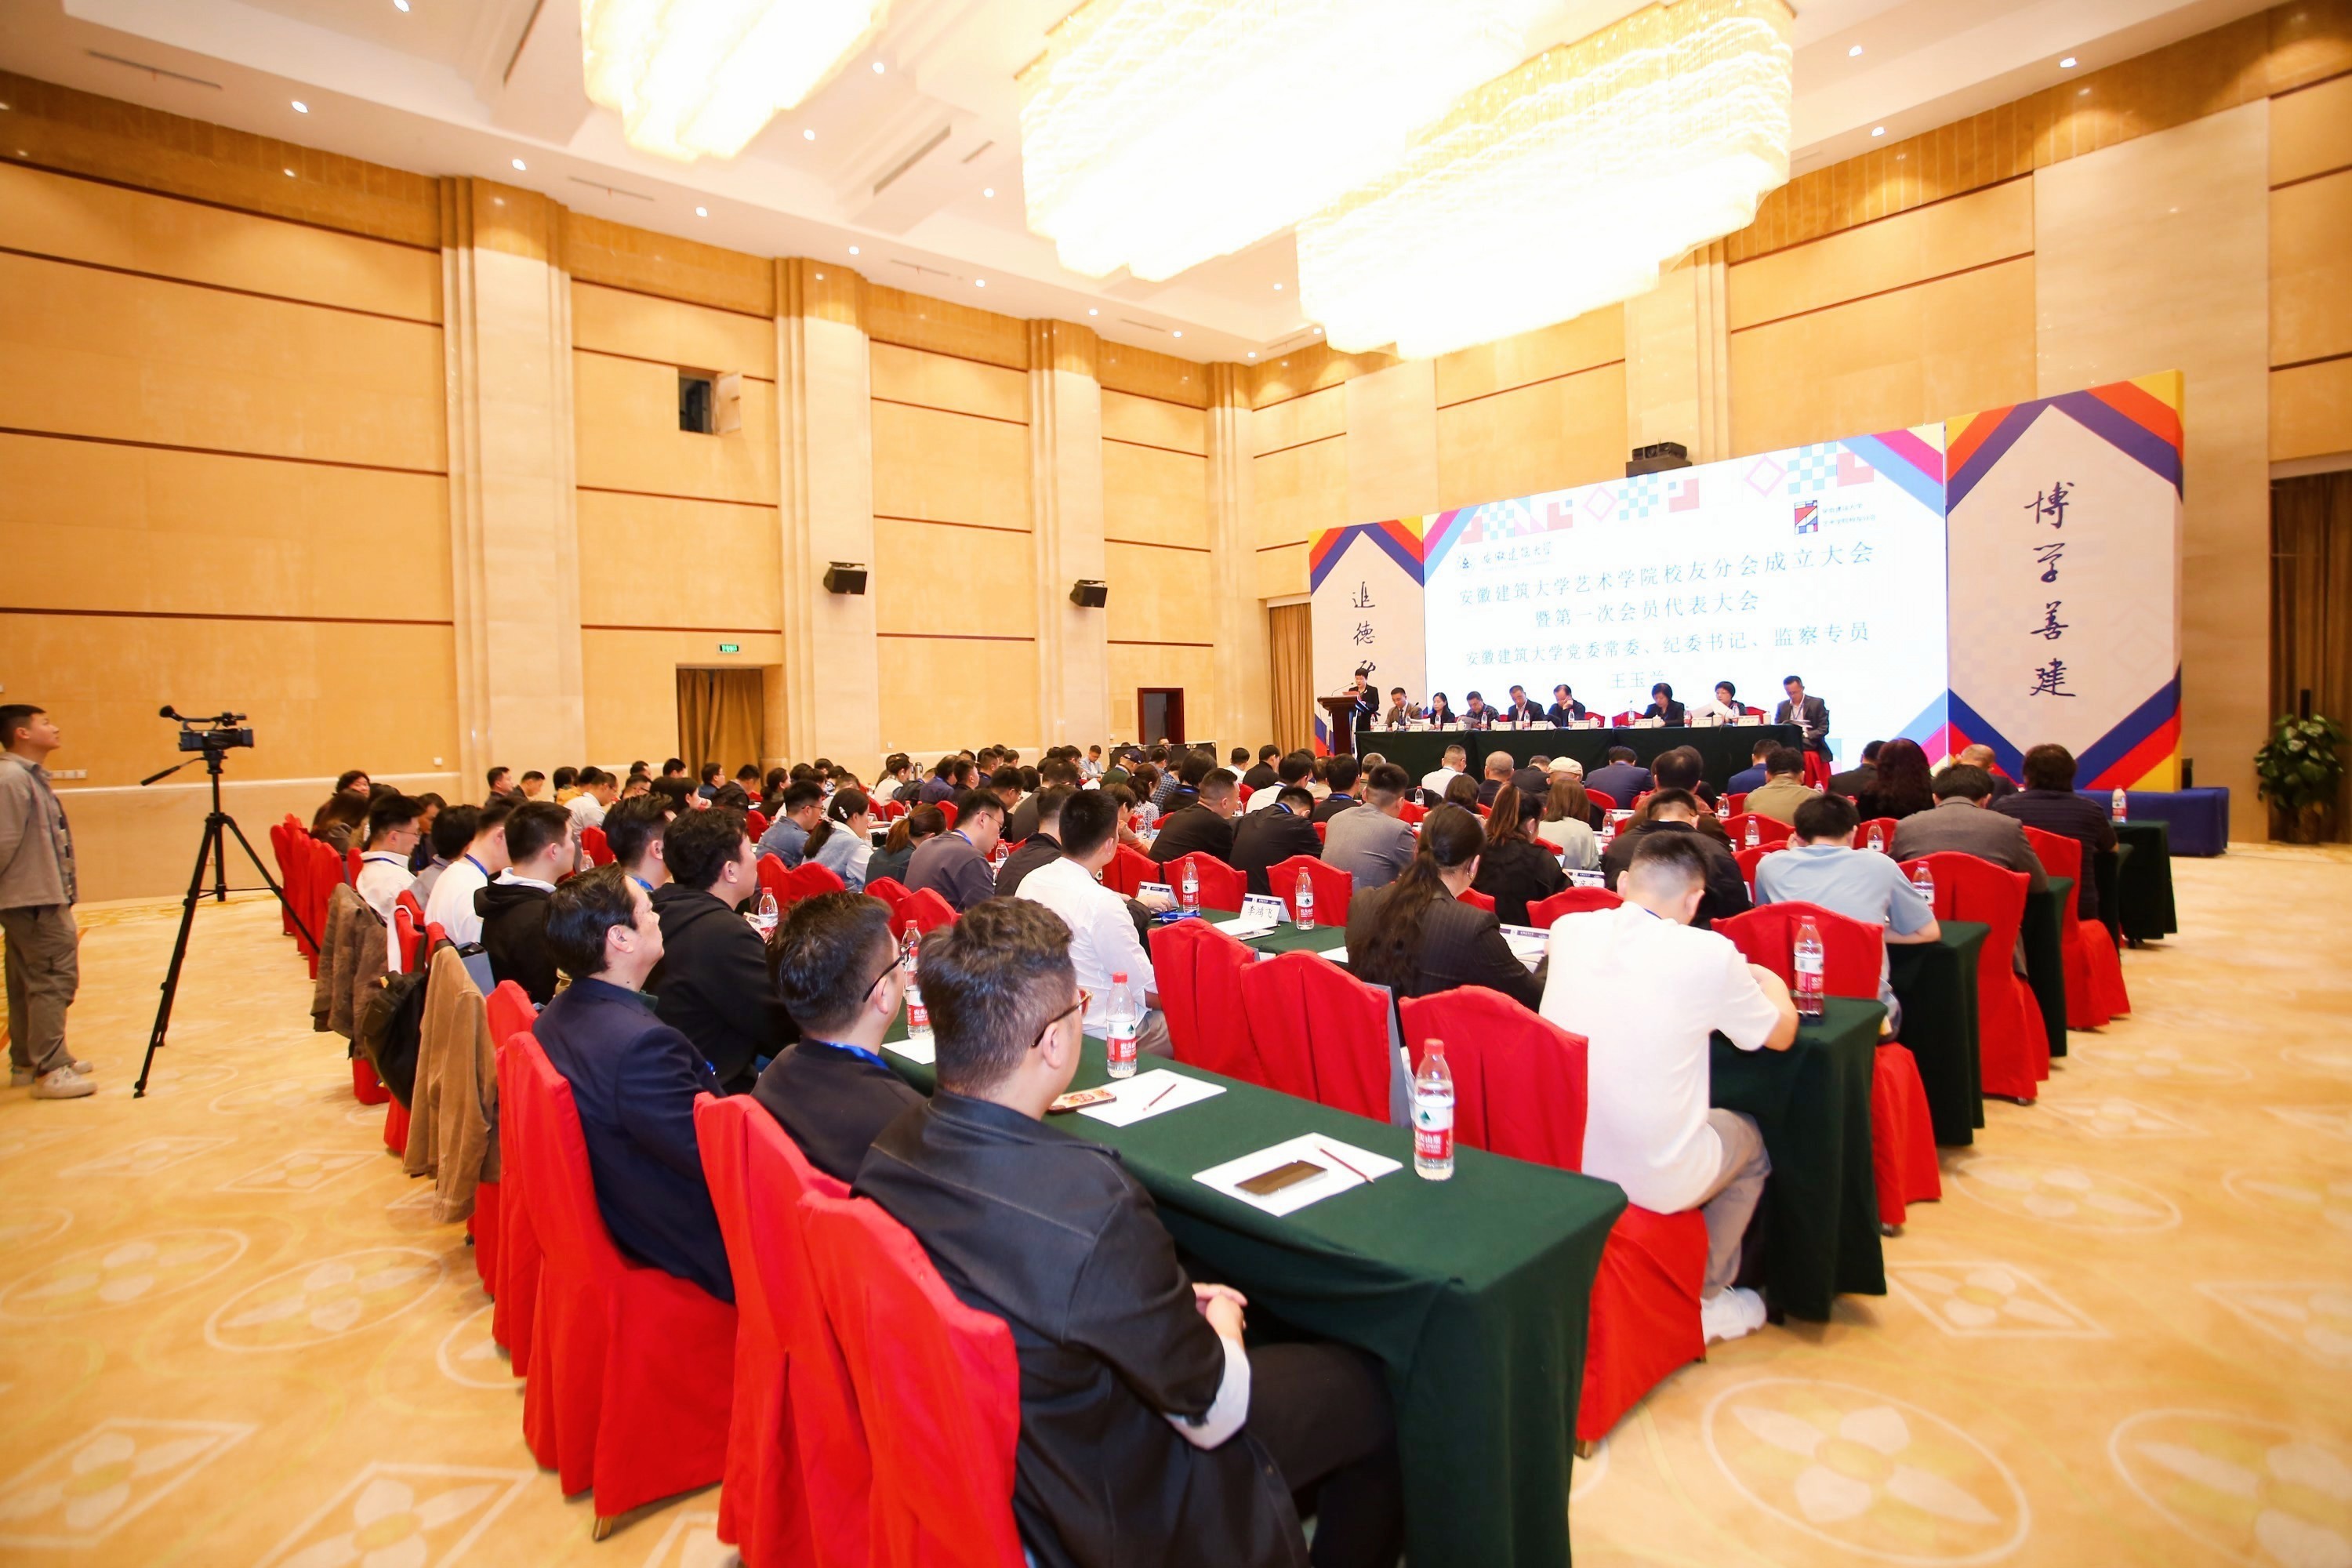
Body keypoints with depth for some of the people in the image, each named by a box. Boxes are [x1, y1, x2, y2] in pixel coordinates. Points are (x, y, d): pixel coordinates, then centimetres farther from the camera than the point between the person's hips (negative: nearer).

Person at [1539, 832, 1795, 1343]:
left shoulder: (1566, 930, -3)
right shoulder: (1709, 955, -16)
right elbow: (1781, 1034, 5)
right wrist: (1771, 982, 26)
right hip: (1654, 1182, -4)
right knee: (1750, 1141, 28)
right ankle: (1705, 1300, 37)